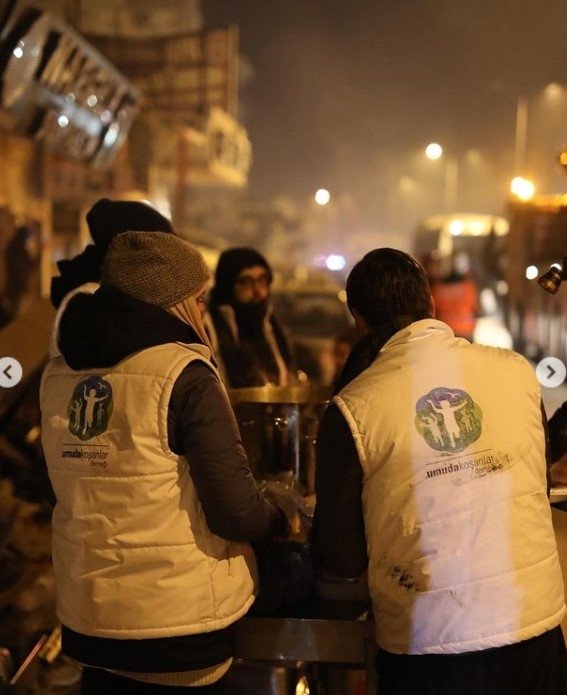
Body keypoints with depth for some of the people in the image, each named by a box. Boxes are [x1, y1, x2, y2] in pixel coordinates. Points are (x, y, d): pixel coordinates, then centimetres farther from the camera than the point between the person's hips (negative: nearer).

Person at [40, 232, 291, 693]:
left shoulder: (58, 375, 1)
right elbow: (238, 514, -19)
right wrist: (281, 520, 1)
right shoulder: (183, 375, -18)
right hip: (180, 623, -5)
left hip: (85, 618, 6)